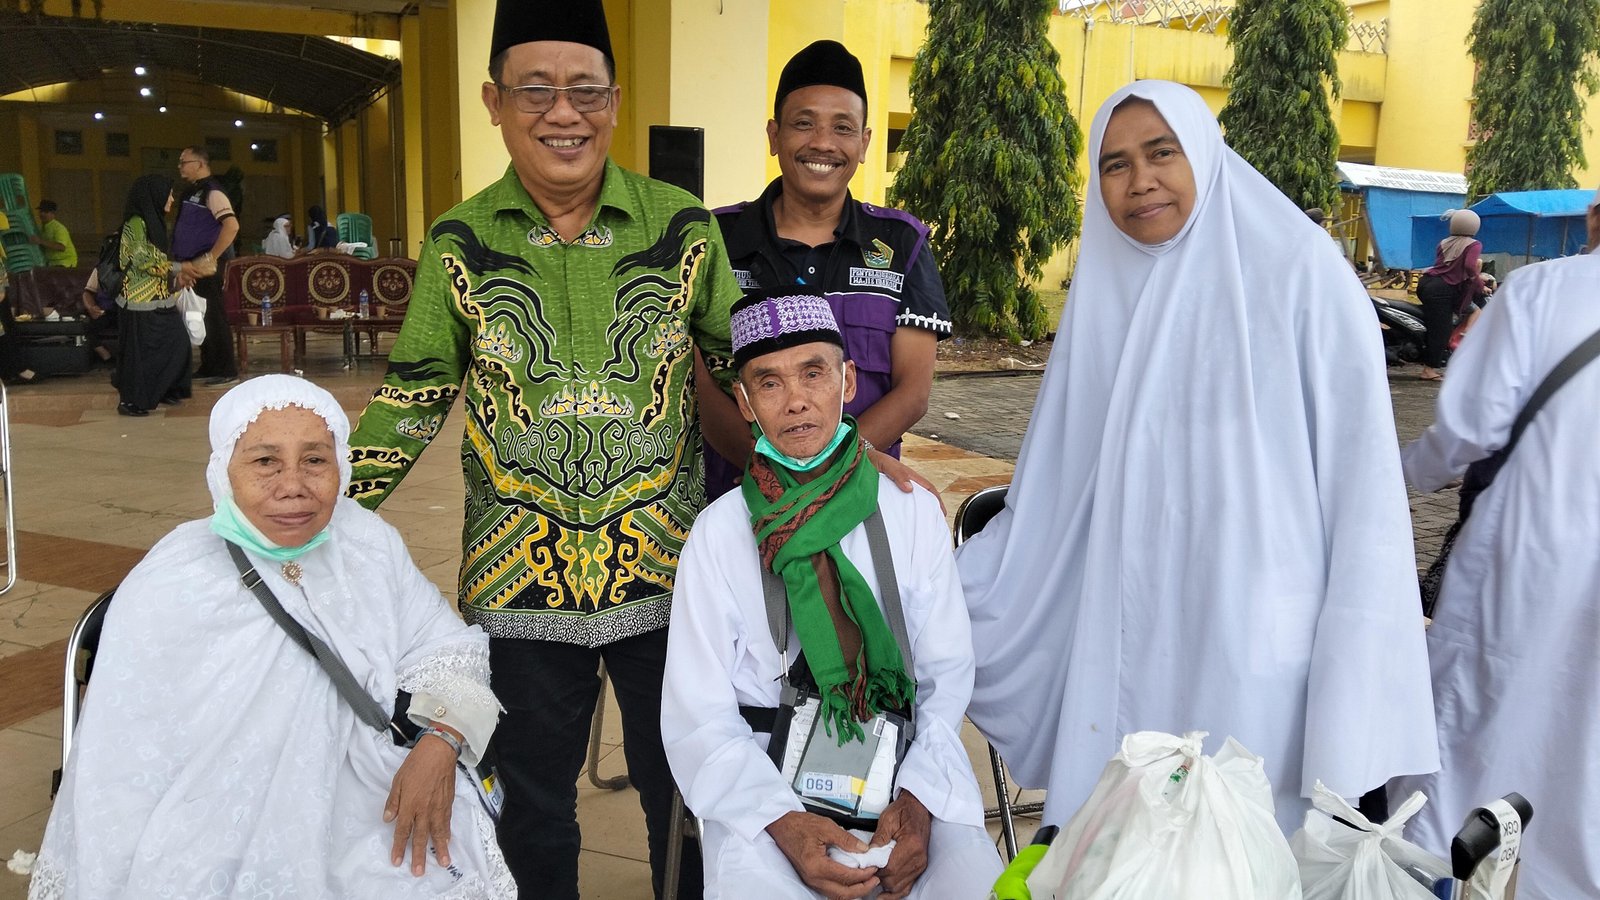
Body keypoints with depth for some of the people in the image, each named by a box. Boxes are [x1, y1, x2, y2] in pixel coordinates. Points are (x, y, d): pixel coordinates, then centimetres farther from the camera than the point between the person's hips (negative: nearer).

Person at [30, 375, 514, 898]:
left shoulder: (367, 540, -4)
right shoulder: (164, 594, -14)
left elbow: (445, 644, 2)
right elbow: (124, 779, -10)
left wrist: (441, 741, -15)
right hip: (234, 858, -2)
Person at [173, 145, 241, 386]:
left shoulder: (211, 192, -11)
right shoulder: (190, 192, 17)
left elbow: (232, 225, -26)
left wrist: (211, 258, -23)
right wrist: (182, 266, 11)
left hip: (206, 267, -9)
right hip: (192, 266, 9)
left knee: (213, 316, -6)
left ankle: (227, 370, -1)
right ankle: (208, 367, 21)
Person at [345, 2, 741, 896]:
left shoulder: (683, 228, -4)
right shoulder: (460, 244, -2)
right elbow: (410, 402, 3)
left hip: (666, 573, 0)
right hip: (518, 583, 1)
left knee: (684, 792, 16)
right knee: (532, 809, 18)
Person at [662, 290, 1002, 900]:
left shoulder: (912, 511, 2)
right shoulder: (719, 534, -2)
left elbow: (949, 676, 3)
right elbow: (697, 719, -3)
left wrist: (917, 801, -12)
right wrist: (784, 822, -18)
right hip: (766, 780, -1)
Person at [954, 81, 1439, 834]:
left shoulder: (1298, 269, -5)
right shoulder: (1104, 293, 7)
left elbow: (1360, 464, -7)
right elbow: (1058, 482, 10)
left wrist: (1354, 675, -11)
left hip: (1255, 639, -4)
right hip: (1130, 634, 4)